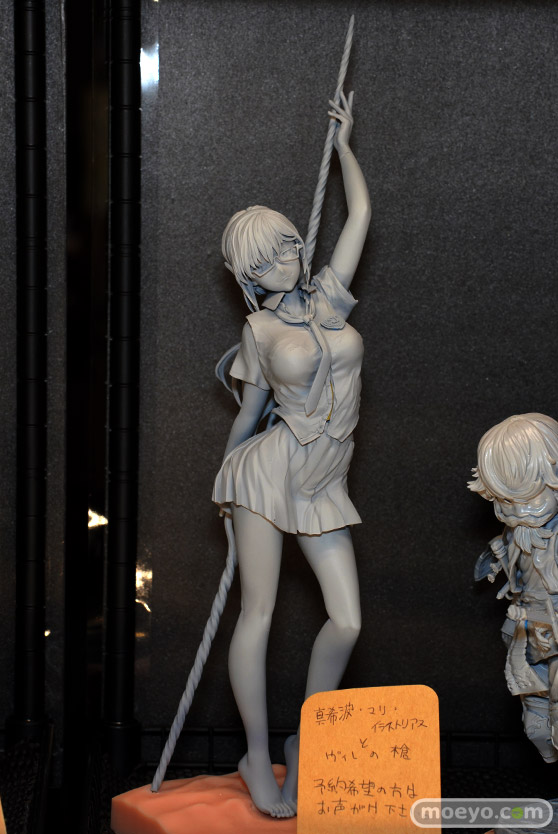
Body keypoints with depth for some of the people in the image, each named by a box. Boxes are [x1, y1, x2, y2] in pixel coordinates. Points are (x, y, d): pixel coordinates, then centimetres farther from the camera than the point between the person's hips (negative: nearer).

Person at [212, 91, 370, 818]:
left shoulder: (329, 296, 9)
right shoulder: (260, 332, 2)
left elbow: (360, 214, 15)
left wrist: (342, 141, 24)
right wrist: (226, 473, 23)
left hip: (322, 486, 3)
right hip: (268, 471, -3)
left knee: (348, 622, -6)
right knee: (258, 615, -5)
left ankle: (306, 744, 14)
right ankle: (257, 758, 8)